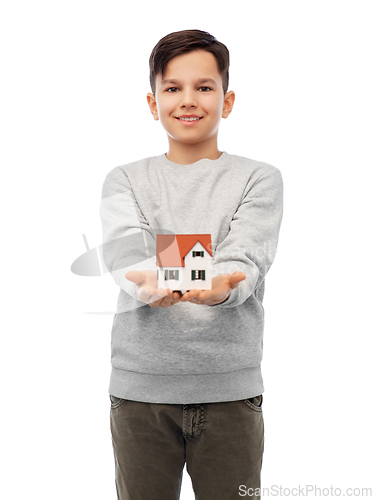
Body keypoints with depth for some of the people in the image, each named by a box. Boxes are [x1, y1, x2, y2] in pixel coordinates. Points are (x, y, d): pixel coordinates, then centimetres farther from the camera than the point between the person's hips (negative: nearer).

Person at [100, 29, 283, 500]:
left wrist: (220, 285, -35)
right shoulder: (124, 180, 9)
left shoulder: (260, 179, 5)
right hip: (140, 386, 1)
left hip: (231, 389, -1)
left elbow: (246, 257, -11)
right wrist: (148, 281, -34)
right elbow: (121, 249, -10)